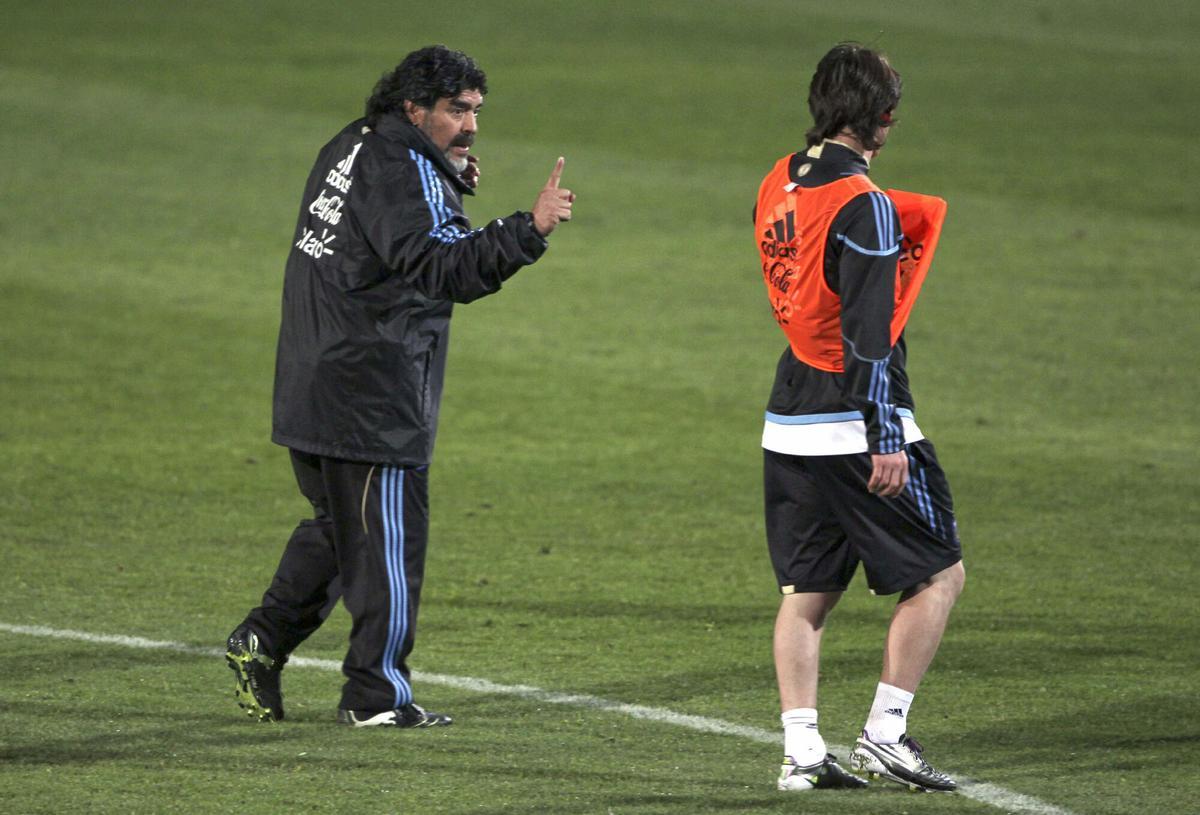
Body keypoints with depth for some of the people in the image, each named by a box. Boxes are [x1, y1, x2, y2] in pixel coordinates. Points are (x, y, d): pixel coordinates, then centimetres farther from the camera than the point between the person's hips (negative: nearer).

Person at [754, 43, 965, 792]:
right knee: (940, 573, 3)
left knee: (807, 590, 12)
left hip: (788, 426, 8)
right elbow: (868, 336, -20)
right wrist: (886, 441, -20)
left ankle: (801, 749, 8)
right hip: (854, 429, -8)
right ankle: (885, 733, 0)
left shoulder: (779, 186, 8)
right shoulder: (862, 204, -17)